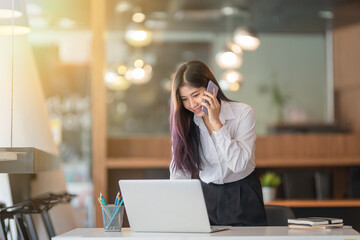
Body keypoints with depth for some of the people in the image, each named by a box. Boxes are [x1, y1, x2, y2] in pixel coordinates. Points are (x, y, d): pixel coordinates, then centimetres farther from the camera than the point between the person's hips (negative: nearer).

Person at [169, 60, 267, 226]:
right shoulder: (185, 122, 2)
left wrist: (216, 122, -19)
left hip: (242, 199, -3)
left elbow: (239, 164, -17)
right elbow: (180, 168, 0)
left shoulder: (243, 113, -8)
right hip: (207, 196, 3)